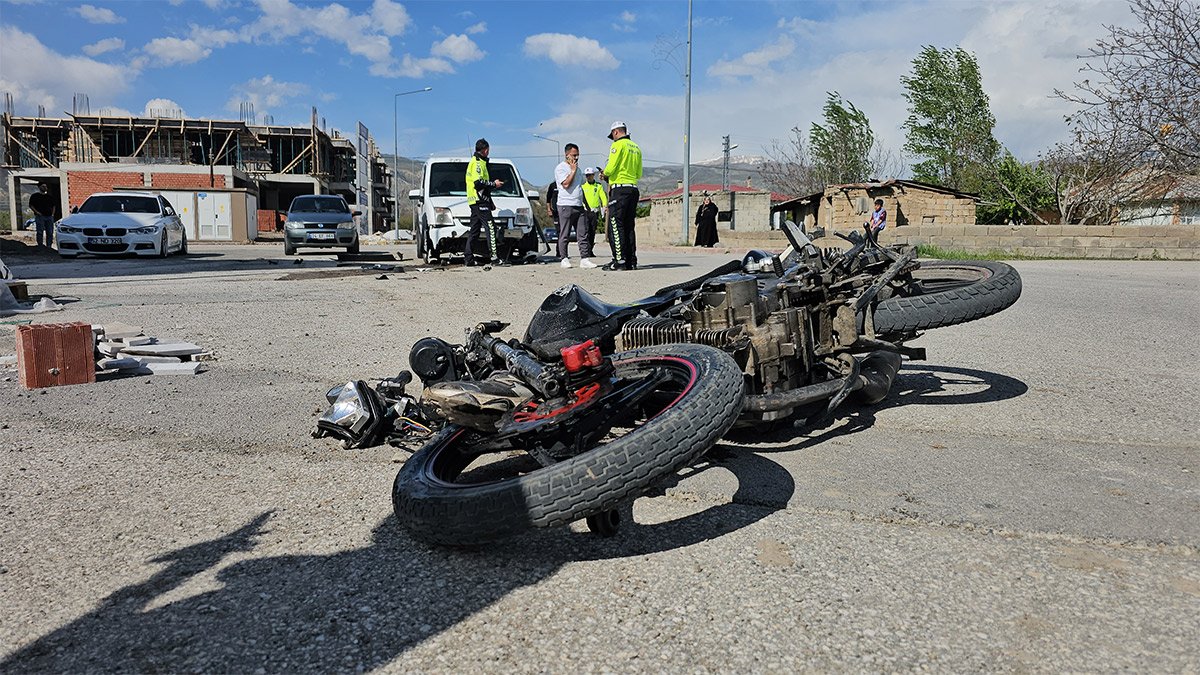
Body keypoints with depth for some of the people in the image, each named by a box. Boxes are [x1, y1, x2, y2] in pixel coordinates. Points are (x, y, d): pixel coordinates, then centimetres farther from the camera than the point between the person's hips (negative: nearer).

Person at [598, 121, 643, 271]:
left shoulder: (618, 145, -5)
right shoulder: (636, 147, 18)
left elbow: (611, 168, -13)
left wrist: (604, 173, 7)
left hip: (619, 188, -8)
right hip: (633, 189, 8)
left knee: (616, 225, -6)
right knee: (629, 226, 10)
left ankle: (620, 260, -11)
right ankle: (632, 261, 10)